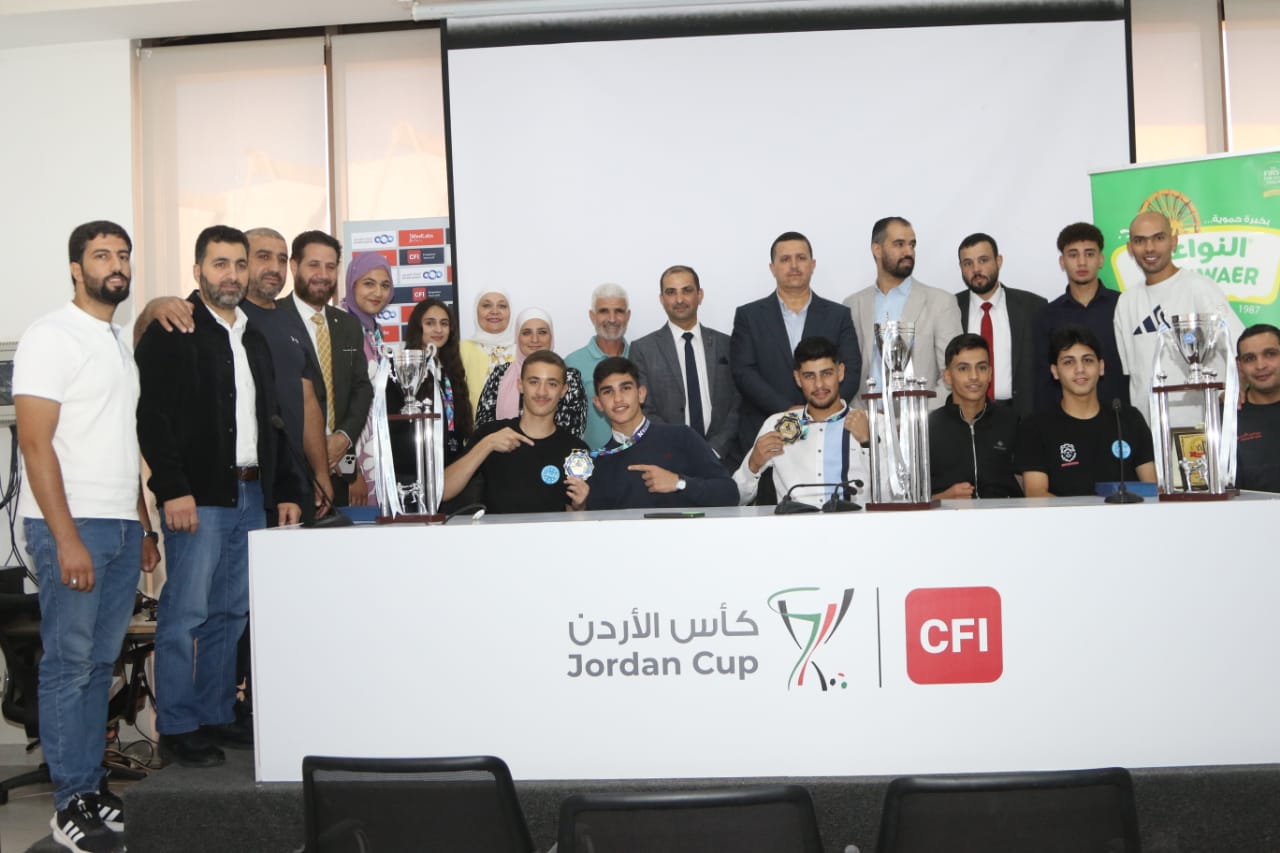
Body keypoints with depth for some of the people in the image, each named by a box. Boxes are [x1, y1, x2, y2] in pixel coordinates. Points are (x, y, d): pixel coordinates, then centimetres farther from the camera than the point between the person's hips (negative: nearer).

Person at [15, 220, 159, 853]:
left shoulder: (120, 343, 18)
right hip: (70, 525, -7)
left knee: (101, 663, 11)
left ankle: (91, 783, 21)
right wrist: (66, 538, -18)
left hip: (121, 527, 7)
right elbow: (35, 442, -13)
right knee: (69, 664, -2)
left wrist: (143, 527, 17)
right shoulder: (51, 337, -7)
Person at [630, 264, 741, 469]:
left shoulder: (726, 345, 10)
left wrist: (714, 450, -7)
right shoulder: (643, 349, 4)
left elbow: (738, 406, 7)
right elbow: (645, 412, 0)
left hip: (722, 459, 1)